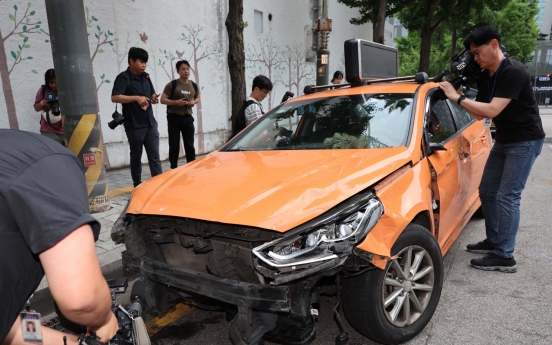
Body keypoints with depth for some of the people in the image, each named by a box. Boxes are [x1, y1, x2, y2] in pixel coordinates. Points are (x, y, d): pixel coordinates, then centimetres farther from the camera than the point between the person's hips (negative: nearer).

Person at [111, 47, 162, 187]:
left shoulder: (146, 77, 12)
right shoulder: (124, 77, -8)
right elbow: (114, 97, -20)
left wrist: (154, 98, 2)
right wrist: (136, 98, -25)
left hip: (150, 123, 6)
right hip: (134, 125, -5)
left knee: (154, 156, 2)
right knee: (136, 157, 7)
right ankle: (138, 186, 17)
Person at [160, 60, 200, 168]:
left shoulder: (194, 85, 7)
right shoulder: (172, 85, -7)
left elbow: (198, 97, 23)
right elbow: (163, 99, -6)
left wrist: (194, 102, 0)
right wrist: (175, 102, -20)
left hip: (188, 118, 4)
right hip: (174, 118, -4)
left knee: (189, 145, 8)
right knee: (174, 146, -1)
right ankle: (173, 169, 6)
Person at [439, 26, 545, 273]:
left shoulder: (514, 72, -22)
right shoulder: (485, 78, 5)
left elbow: (492, 111, -30)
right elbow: (479, 115, 6)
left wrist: (458, 98, -25)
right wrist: (461, 96, -6)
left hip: (525, 141, -9)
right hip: (503, 140, 9)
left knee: (507, 197, -11)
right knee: (487, 191, 11)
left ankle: (504, 256, -3)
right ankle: (493, 241, 25)